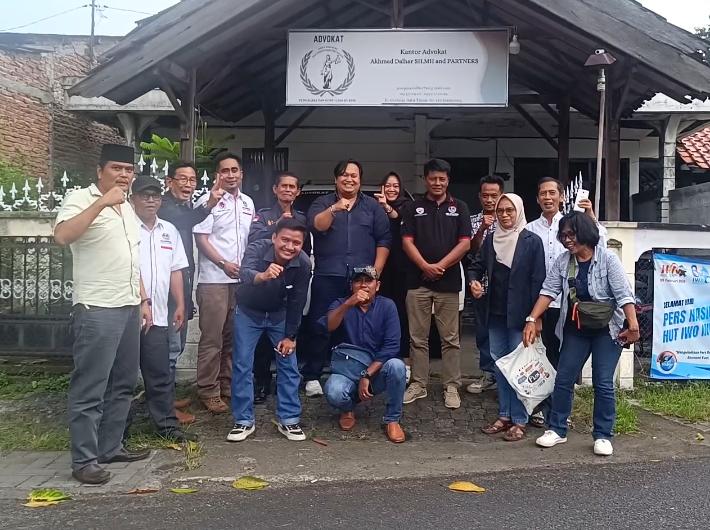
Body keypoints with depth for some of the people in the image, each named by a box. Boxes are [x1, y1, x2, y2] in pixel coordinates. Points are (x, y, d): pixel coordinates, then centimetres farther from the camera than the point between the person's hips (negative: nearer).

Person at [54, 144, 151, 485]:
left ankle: (111, 447, 24)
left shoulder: (128, 209, 17)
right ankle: (84, 460, 6)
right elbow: (62, 236, -26)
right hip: (97, 310, -8)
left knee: (123, 384, 13)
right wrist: (101, 202, -28)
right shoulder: (81, 199, -6)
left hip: (129, 308, 8)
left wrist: (143, 300, 18)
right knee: (89, 389, -2)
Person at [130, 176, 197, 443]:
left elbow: (175, 270, 16)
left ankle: (167, 425, 17)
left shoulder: (169, 231, 15)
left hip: (157, 315, 5)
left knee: (161, 373, 9)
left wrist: (180, 305, 11)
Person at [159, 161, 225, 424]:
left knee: (177, 344, 15)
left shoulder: (187, 207, 15)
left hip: (183, 283, 9)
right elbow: (185, 221, -33)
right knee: (171, 345, -8)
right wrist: (210, 203, -43)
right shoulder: (164, 206, -12)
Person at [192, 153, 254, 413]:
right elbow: (201, 238, -8)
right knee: (212, 338, -2)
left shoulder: (248, 203, 14)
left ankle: (228, 385, 22)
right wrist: (224, 263, -14)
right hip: (214, 279, -6)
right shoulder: (208, 201, -4)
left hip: (242, 279, 6)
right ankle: (209, 391, 6)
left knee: (234, 336, 11)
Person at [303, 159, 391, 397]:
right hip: (328, 277, -1)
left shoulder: (372, 206, 14)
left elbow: (384, 239, 9)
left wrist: (376, 271, -1)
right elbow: (315, 226, -9)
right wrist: (334, 209, -25)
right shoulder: (323, 203, 11)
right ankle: (312, 376, 9)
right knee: (320, 327, 0)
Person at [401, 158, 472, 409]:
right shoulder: (414, 208, 9)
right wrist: (425, 266, -13)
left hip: (448, 282, -1)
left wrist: (440, 266, -10)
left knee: (450, 339, 4)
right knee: (417, 337, 6)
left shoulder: (459, 207, 7)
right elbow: (407, 241, 1)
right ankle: (418, 384, 17)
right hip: (418, 280, 1)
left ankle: (451, 387, 12)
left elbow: (465, 243, -1)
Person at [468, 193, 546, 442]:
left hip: (519, 314, -5)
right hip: (495, 314, 6)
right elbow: (476, 266, 17)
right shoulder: (491, 239, 10)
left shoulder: (532, 241, -5)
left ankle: (519, 421, 8)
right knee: (499, 365, 11)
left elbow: (538, 280, -8)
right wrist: (473, 281, -6)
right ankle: (504, 415, 22)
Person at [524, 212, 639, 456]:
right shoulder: (563, 261, -1)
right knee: (563, 379, 4)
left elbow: (624, 294, -17)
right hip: (575, 330, 4)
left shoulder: (607, 258, -13)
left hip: (607, 330, -4)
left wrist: (633, 325, -27)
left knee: (603, 383, -2)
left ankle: (603, 436, 12)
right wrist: (532, 320, -13)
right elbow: (548, 291, -4)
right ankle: (557, 430, 16)